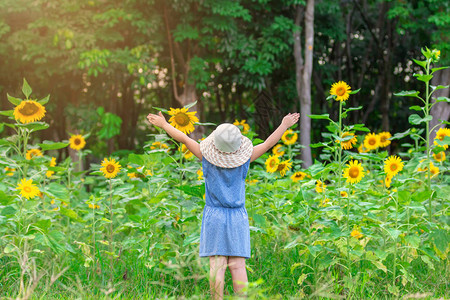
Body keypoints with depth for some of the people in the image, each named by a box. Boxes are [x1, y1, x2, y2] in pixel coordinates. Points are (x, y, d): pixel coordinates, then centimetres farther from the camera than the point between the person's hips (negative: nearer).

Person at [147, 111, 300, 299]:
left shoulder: (207, 158, -7)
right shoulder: (244, 159, -6)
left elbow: (184, 139, 1)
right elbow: (268, 143, 3)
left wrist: (163, 124, 13)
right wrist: (284, 126, 16)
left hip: (214, 216, 0)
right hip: (238, 217, 1)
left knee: (217, 265, -4)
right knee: (237, 266, -1)